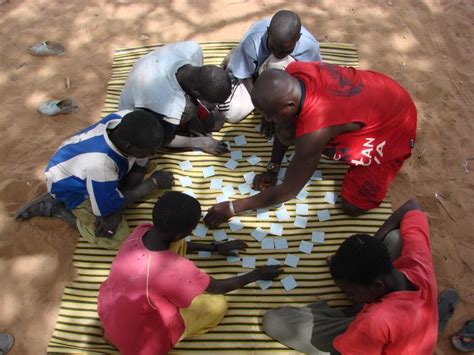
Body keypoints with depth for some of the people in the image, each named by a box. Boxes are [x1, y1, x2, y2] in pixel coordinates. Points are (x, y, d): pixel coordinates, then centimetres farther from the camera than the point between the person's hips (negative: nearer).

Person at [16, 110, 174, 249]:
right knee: (117, 238, -13)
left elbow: (139, 167, -12)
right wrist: (154, 183, -19)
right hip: (70, 185, -6)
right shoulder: (101, 164, -44)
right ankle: (55, 207, 1)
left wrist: (117, 214, -20)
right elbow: (109, 207, -25)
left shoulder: (127, 121, -28)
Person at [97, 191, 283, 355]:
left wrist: (215, 247, 14)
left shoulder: (142, 231, -17)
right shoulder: (174, 269, -36)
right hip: (135, 339, -6)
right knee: (217, 305, -8)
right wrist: (257, 274, 1)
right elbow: (218, 288, -15)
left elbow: (175, 244, 8)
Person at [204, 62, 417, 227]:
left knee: (352, 206, -8)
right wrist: (272, 169, -1)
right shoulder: (292, 74, -23)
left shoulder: (314, 130, -42)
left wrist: (232, 208, -21)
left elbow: (288, 191, -28)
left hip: (394, 128, -6)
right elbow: (283, 125, -3)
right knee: (286, 133, -6)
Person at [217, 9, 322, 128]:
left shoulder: (309, 46, -33)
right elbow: (245, 77, -22)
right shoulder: (253, 40, -36)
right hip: (252, 74, 1)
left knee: (281, 63, -37)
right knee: (232, 114, -15)